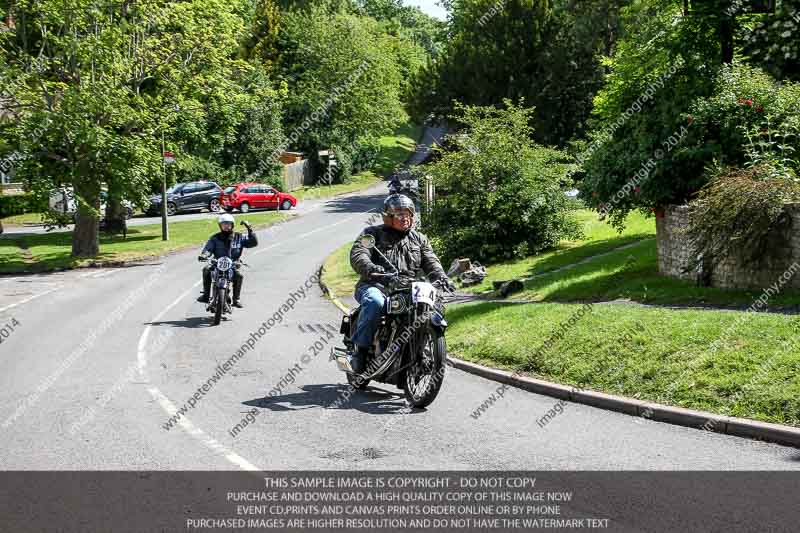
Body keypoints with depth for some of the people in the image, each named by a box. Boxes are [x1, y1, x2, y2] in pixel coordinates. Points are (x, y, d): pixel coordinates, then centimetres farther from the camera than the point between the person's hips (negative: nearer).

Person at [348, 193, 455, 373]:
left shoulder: (419, 239, 22)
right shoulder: (372, 233, 9)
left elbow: (431, 262, 12)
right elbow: (357, 254, -8)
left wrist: (442, 278, -11)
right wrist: (370, 268, -31)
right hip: (376, 286, -4)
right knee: (375, 303, -38)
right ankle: (360, 348, -29)